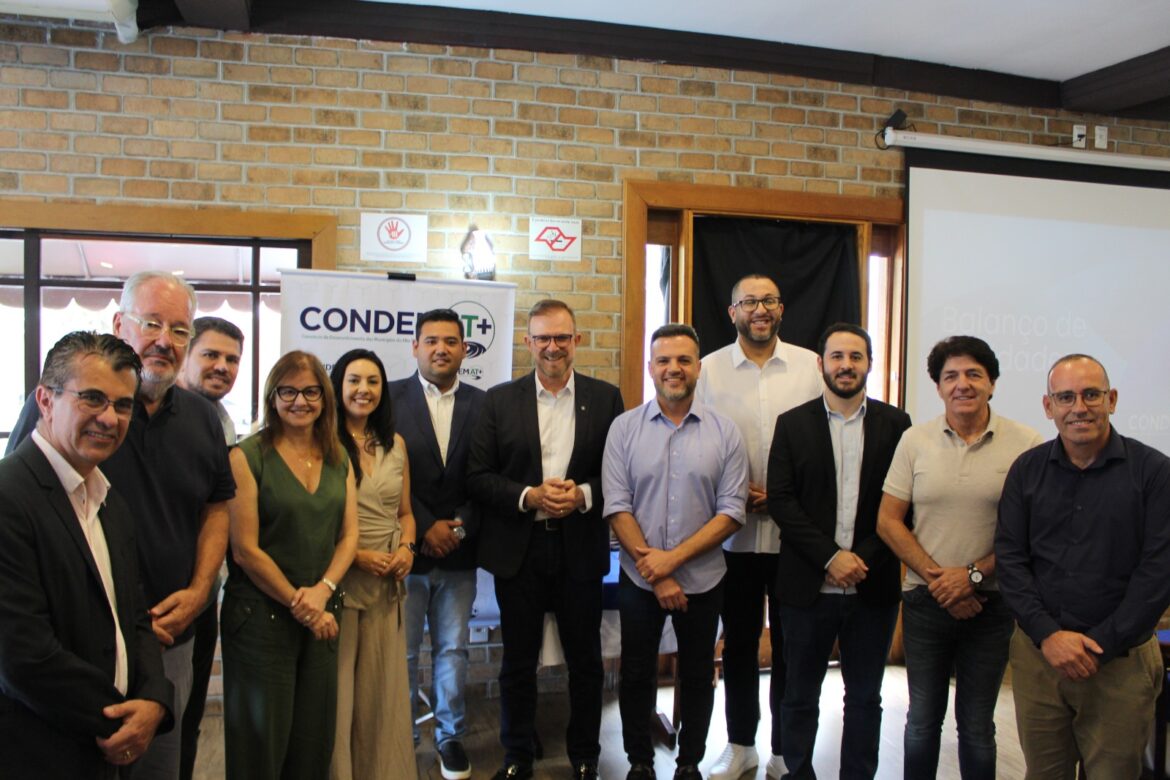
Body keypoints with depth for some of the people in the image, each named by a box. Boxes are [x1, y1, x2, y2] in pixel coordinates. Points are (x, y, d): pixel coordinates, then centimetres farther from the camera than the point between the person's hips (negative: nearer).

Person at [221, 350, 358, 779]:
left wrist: (323, 590, -11)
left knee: (315, 742, 12)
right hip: (261, 616, -5)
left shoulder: (338, 458, 8)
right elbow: (245, 550, -12)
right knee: (261, 745, 8)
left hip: (322, 616, 5)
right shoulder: (248, 456, -8)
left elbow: (349, 535, 6)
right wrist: (299, 605, -10)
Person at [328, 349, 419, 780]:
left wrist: (406, 548, -3)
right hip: (336, 580, -4)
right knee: (337, 691, 3)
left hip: (388, 583, 5)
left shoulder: (395, 445, 11)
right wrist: (358, 556, -15)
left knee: (384, 690, 11)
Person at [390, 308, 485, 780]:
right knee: (403, 652, 8)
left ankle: (451, 736, 29)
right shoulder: (391, 397, -1)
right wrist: (425, 528, -11)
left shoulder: (481, 404, 4)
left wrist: (461, 528, -9)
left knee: (453, 650, 11)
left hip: (458, 551, 2)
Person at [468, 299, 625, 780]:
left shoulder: (605, 398, 2)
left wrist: (582, 495, -15)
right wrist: (529, 496, -15)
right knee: (519, 660, 12)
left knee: (585, 659, 11)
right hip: (518, 549, 0)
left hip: (581, 547, 0)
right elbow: (477, 477, -2)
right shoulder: (499, 400, 2)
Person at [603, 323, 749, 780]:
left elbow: (731, 512, -7)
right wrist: (658, 576, -13)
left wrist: (673, 557, -16)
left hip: (703, 579, 0)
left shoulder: (725, 433, -4)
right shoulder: (625, 428, -4)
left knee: (697, 677, 14)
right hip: (639, 579, 0)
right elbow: (617, 507, -8)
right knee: (636, 675, 13)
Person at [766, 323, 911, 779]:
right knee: (800, 696, 12)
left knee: (865, 698, 14)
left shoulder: (895, 424, 3)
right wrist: (830, 557, -14)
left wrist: (863, 558, -12)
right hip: (807, 586, 0)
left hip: (873, 586, 1)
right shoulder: (793, 424, 2)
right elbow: (780, 500, -5)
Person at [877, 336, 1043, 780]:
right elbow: (888, 520, -1)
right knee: (923, 720, 14)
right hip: (926, 599, 2)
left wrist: (974, 576, -14)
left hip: (991, 603, -1)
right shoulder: (915, 440, -1)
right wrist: (937, 578, -10)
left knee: (977, 726, 14)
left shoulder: (1025, 445, -7)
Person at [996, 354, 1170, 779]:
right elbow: (1009, 559, 0)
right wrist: (1048, 635, -11)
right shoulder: (1027, 470, 3)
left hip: (1121, 660, -2)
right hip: (1037, 652, 2)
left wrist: (1100, 646, -11)